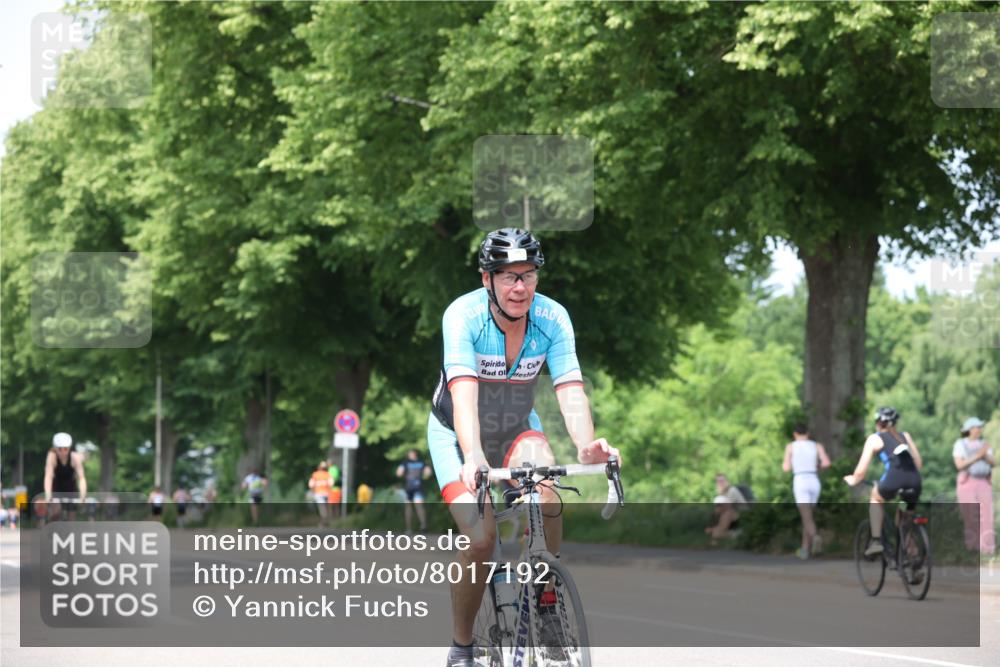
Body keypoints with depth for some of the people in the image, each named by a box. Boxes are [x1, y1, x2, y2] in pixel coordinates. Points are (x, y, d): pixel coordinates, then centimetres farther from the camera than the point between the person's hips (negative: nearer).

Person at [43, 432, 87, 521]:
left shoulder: (75, 457, -25)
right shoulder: (52, 456, -27)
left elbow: (81, 478, -30)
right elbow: (48, 477, -35)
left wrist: (82, 497, -44)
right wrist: (47, 497, -48)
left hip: (71, 489, 1)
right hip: (56, 489, -1)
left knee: (71, 518, -5)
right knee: (56, 511, -25)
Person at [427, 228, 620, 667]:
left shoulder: (552, 319, -19)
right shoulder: (463, 315, -27)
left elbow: (570, 389, -29)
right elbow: (463, 392, -39)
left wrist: (586, 446, -49)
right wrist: (473, 457, -56)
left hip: (517, 428, 3)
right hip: (458, 434, -3)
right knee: (481, 536, -22)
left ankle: (547, 603, -16)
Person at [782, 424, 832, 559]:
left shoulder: (790, 446, 5)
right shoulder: (817, 445, 10)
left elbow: (786, 468, -1)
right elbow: (827, 463, -4)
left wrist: (784, 464, 24)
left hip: (800, 483, -4)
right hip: (814, 483, 4)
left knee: (807, 518, -13)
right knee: (806, 515, 21)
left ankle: (815, 537, -45)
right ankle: (805, 549, 21)